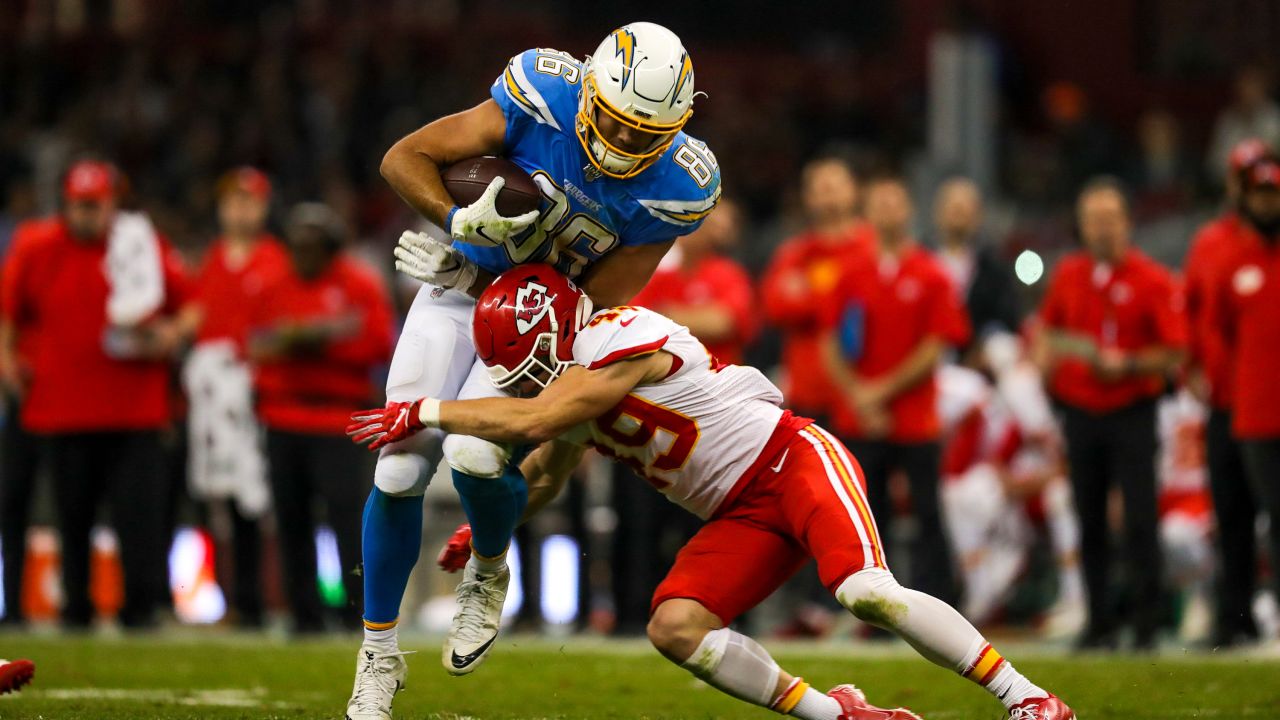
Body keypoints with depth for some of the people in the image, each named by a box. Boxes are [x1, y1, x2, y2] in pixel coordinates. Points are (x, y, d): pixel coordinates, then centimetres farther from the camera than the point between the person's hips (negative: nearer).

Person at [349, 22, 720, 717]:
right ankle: (378, 655, 13)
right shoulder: (542, 99, -26)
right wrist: (461, 220, -34)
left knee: (475, 453, -25)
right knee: (400, 468, -6)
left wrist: (473, 277, -21)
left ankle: (488, 575, 9)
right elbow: (402, 158, -17)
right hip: (462, 288, 1)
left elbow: (598, 300, -18)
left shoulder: (677, 187, -23)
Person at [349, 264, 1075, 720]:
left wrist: (426, 412, -18)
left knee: (869, 593, -30)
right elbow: (543, 475, 31)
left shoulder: (623, 342, -19)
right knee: (675, 628, -12)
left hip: (795, 460, -9)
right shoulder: (570, 383, 12)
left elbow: (530, 422, -27)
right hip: (744, 514, 9)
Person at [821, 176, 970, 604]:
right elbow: (831, 347, 8)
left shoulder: (932, 277, 1)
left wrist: (881, 390, -9)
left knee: (927, 518, -4)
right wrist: (857, 396, -6)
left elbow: (934, 351, -4)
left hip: (916, 422, -3)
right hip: (859, 424, 3)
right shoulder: (853, 277, 10)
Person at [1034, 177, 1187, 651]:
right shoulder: (1068, 275, 8)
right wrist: (1046, 359, 2)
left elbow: (1174, 353, -7)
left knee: (1139, 519, -8)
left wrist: (1127, 364, -20)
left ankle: (1145, 623, -3)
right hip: (1079, 412, 4)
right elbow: (1049, 327, 22)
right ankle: (1100, 624, 14)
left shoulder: (1153, 282, -6)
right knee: (1090, 522, 7)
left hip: (1132, 412, -4)